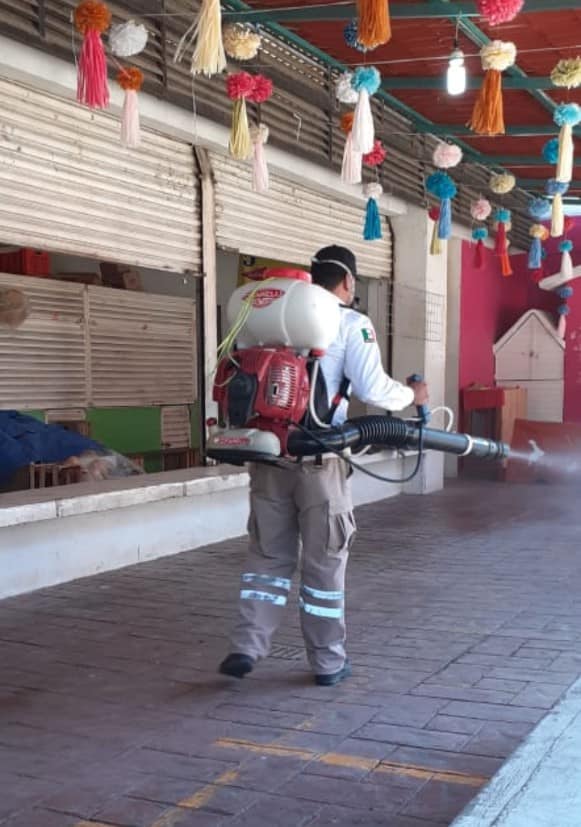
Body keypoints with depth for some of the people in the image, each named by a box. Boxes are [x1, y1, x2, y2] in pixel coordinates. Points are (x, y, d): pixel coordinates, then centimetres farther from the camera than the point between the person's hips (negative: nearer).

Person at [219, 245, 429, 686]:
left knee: (268, 554, 14)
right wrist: (412, 394, 8)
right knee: (324, 561, 7)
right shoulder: (352, 324, -2)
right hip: (318, 459, -4)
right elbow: (373, 389, -10)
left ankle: (246, 647, 7)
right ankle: (328, 661, 16)